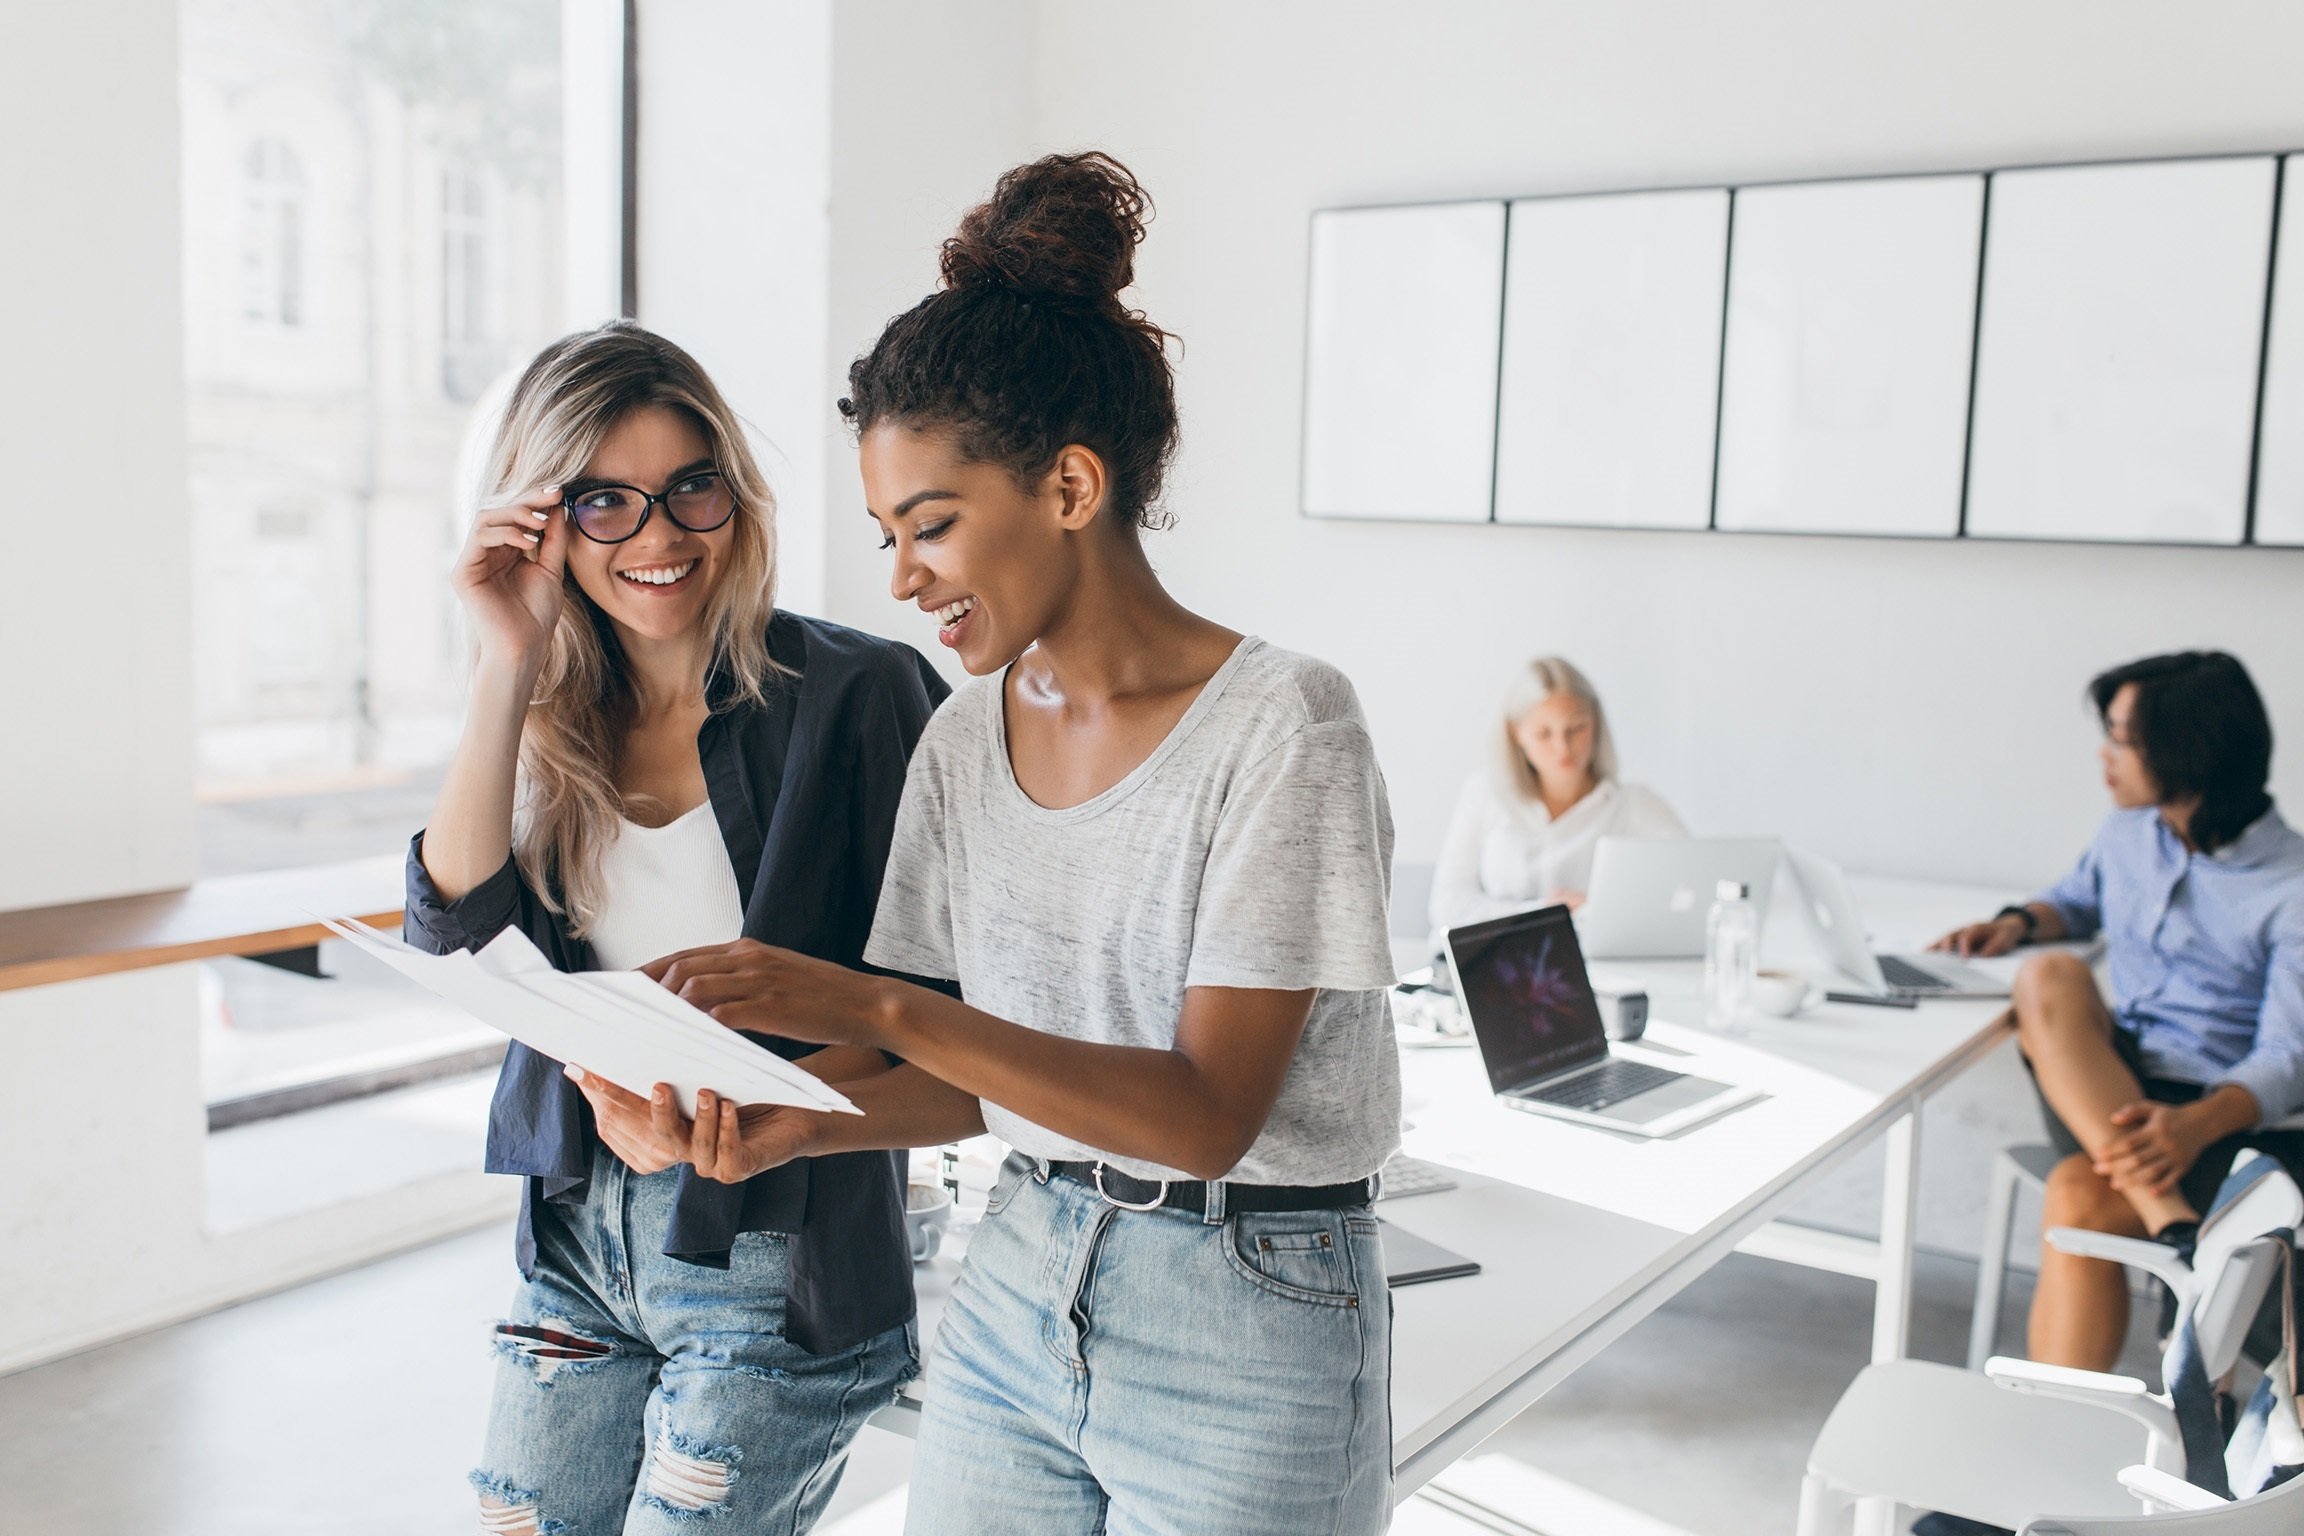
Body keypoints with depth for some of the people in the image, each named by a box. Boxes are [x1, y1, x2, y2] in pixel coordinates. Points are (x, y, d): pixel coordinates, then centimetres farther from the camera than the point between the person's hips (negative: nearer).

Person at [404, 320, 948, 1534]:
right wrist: (508, 667, -14)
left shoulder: (856, 695, -12)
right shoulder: (556, 722, 4)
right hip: (576, 1236, 5)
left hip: (776, 1243, -5)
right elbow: (453, 932, -10)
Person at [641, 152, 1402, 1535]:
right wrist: (806, 1124, -10)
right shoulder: (966, 741, 3)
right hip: (1016, 1291, 5)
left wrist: (877, 1010, -29)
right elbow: (987, 1075, 8)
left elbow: (1207, 1112, -22)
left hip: (1247, 1324, -5)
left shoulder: (1279, 727, -17)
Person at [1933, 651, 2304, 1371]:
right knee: (2048, 978, -28)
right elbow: (2080, 896, 34)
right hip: (2099, 1090, 6)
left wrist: (2196, 1124, -35)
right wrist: (2020, 921, 9)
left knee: (2079, 1201, -35)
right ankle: (2173, 1228, -41)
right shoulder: (2129, 832, 11)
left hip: (2218, 1115, -5)